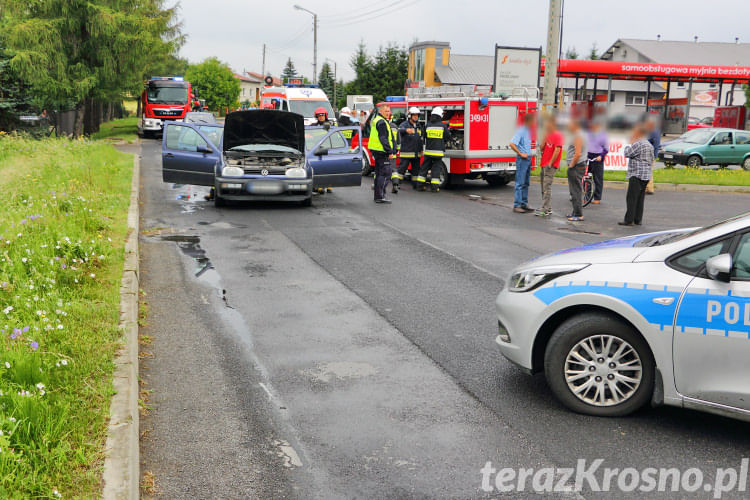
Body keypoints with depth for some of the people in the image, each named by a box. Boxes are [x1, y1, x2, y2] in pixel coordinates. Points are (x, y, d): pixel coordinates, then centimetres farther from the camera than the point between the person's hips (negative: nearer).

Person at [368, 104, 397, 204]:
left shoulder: (376, 120, 20)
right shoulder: (381, 122, -14)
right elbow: (384, 139, -20)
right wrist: (390, 152, -20)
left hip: (376, 151, 11)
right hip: (382, 151, -11)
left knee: (379, 173, 15)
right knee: (385, 173, -11)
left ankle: (378, 195, 21)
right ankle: (380, 196, -13)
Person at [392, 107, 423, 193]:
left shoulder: (418, 126, 15)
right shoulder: (405, 124, -8)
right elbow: (401, 130, -32)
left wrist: (421, 149, 24)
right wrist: (406, 130, -54)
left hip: (417, 154, 7)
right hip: (406, 153, -7)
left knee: (416, 169, 14)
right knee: (402, 168, -13)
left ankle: (416, 184, 28)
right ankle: (395, 184, -18)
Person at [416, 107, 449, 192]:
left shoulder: (428, 125, 0)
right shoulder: (443, 125, -5)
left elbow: (425, 136, 9)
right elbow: (448, 137, 5)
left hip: (428, 151, 2)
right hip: (438, 151, -2)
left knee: (424, 167, 11)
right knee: (436, 168, 3)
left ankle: (420, 185, 12)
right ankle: (434, 187, 1)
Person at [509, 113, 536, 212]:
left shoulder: (528, 130, 13)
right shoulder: (520, 131, -14)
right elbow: (512, 144, -24)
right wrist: (521, 154, -18)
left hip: (528, 159, 9)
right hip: (522, 159, -9)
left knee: (526, 183, 11)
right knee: (520, 183, -7)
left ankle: (524, 204, 17)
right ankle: (517, 206, -5)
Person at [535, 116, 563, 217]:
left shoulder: (557, 135, -9)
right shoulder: (548, 135, 17)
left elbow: (557, 150, -15)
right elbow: (542, 148, 11)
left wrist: (550, 163, -16)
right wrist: (545, 136, 2)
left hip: (551, 166, -9)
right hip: (544, 165, 9)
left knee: (547, 187, -12)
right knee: (544, 187, 10)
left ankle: (545, 210, -13)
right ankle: (547, 208, 17)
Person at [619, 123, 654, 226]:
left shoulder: (638, 144, -14)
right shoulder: (649, 144, 16)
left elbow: (627, 153, -10)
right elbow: (651, 160, 20)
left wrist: (630, 143, 2)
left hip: (637, 174, -9)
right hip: (646, 175, 9)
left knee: (631, 198, -7)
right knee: (640, 198, 10)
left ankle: (629, 220, -9)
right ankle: (638, 219, 11)